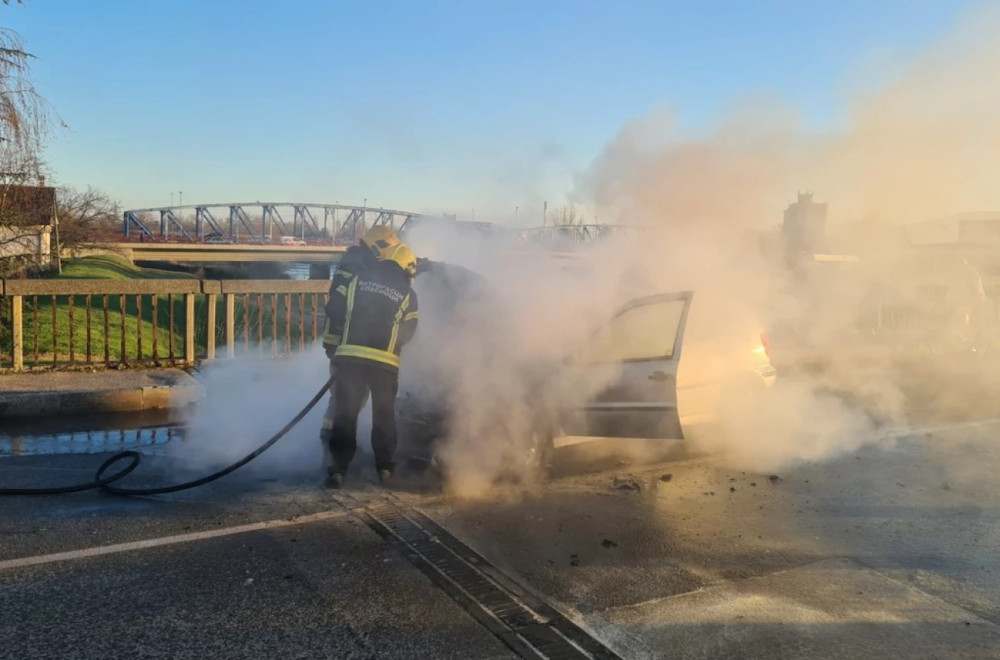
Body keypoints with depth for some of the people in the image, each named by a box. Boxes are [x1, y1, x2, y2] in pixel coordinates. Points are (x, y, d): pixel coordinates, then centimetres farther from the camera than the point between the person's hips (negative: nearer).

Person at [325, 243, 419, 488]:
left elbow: (337, 314, 7)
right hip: (385, 362, -1)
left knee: (345, 413, 7)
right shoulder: (408, 294, 4)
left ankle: (339, 468, 5)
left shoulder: (359, 280, 7)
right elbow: (406, 333, 7)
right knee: (384, 414, 15)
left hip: (349, 355, 1)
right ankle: (385, 467, 21)